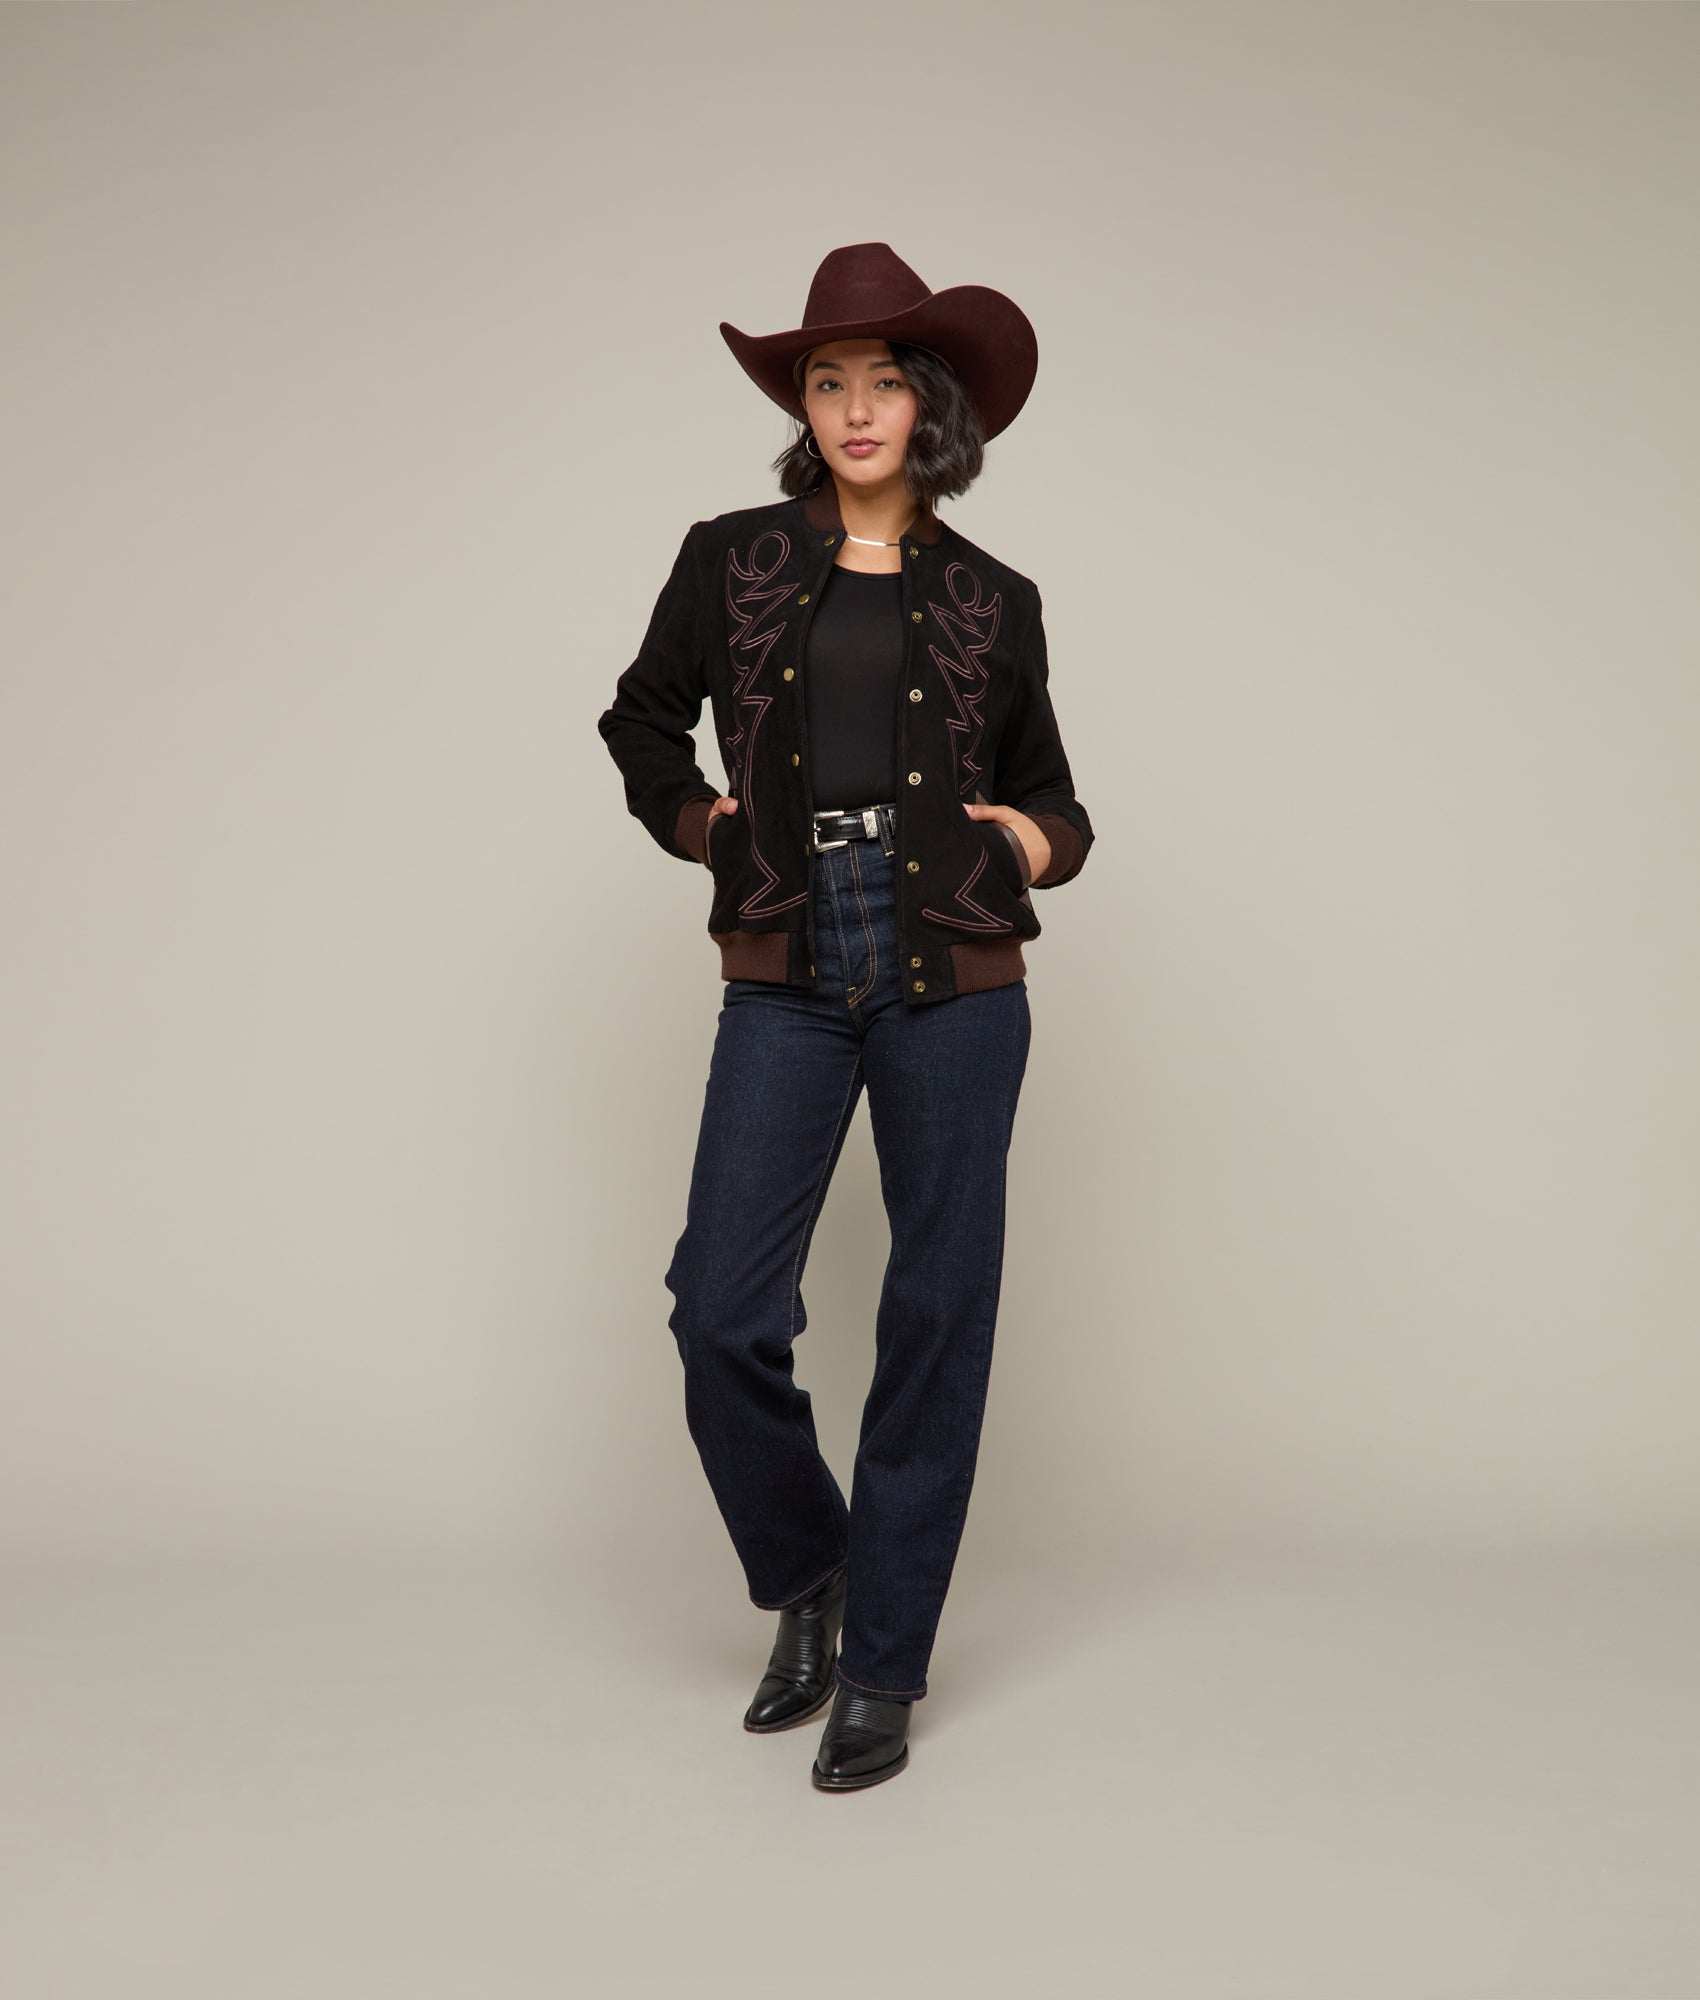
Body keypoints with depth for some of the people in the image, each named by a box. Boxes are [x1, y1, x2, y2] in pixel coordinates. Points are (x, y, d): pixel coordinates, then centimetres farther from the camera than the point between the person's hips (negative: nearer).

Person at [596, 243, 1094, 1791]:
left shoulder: (992, 602, 9)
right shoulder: (731, 562, 8)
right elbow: (644, 718, 22)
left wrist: (1048, 838, -1)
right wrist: (697, 822, 7)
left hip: (954, 982, 0)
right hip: (787, 980, 0)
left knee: (939, 1315, 2)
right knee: (722, 1308, -6)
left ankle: (883, 1666, 16)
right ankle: (807, 1580, 23)